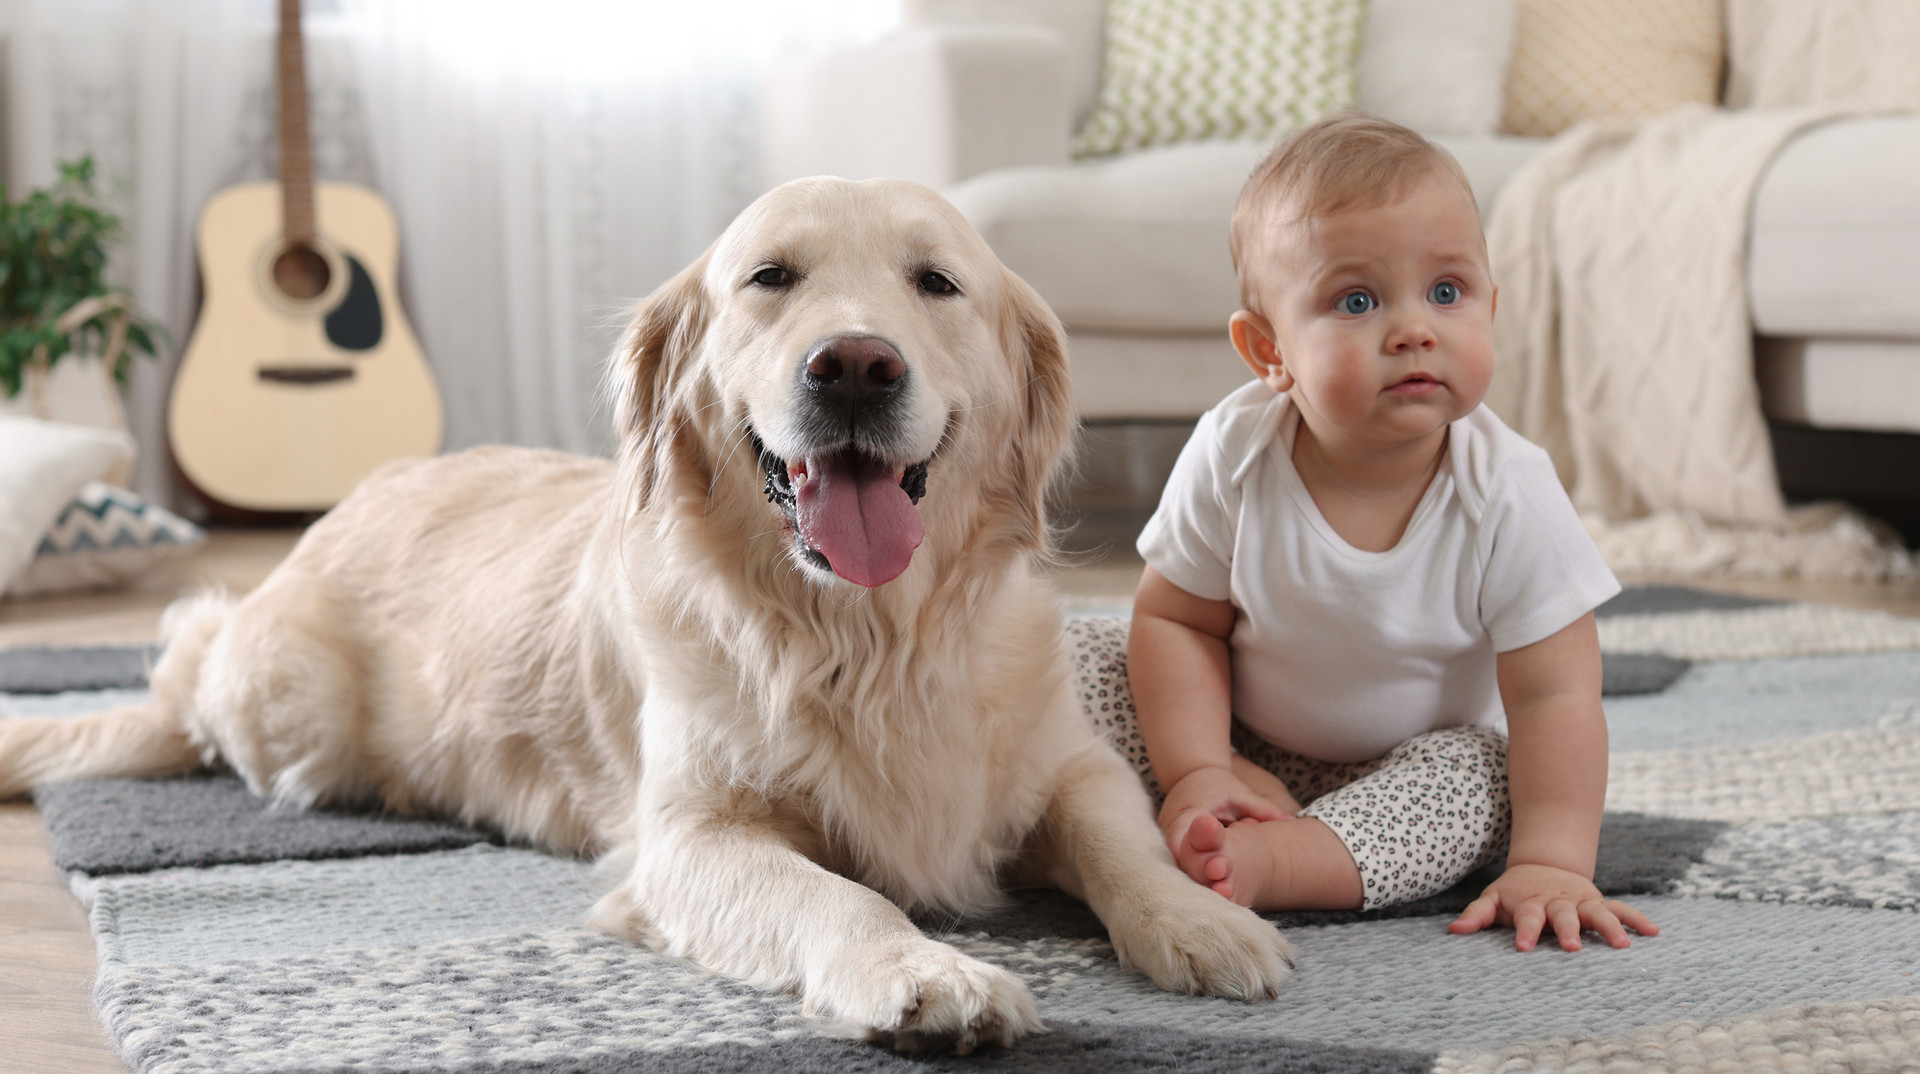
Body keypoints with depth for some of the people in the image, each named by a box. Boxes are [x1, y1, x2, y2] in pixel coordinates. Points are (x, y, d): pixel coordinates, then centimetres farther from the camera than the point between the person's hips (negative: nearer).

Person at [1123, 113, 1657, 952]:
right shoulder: (1232, 456, -23)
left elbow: (1552, 696, -22)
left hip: (1423, 761, 0)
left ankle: (1266, 862, -37)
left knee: (1473, 773, -32)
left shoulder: (1507, 496, -25)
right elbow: (1175, 618, -12)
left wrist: (1551, 864, -31)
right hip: (1251, 747, 1)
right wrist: (1195, 773, -24)